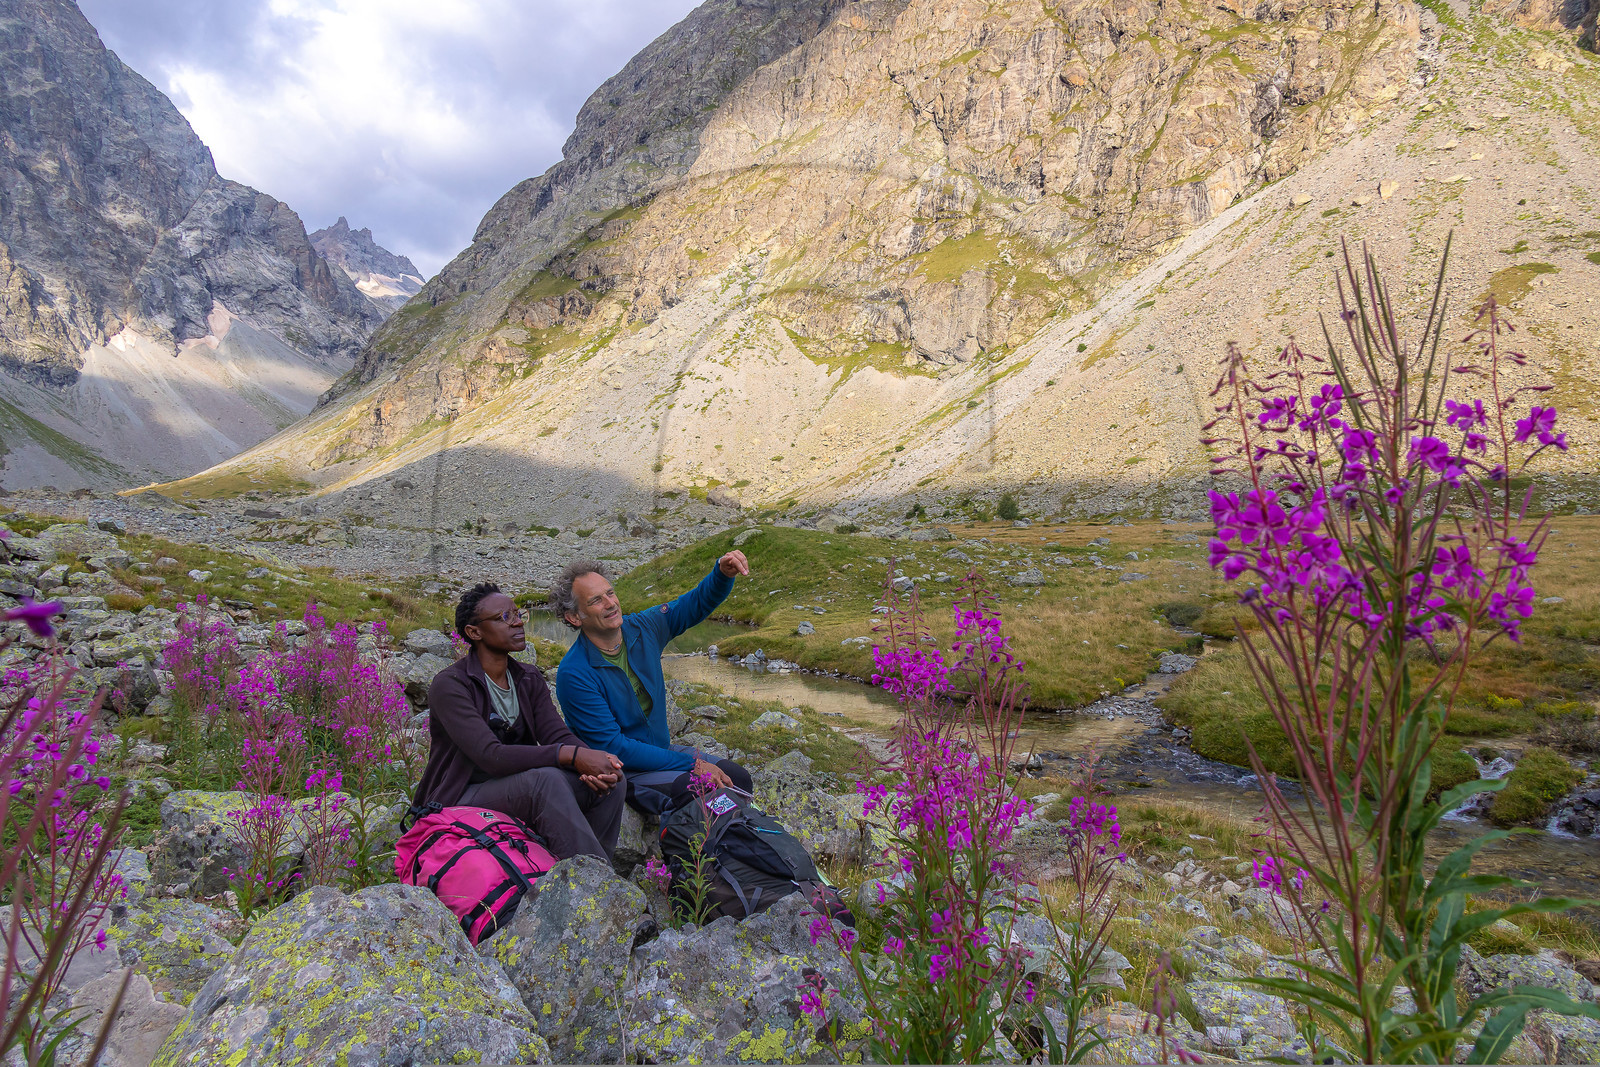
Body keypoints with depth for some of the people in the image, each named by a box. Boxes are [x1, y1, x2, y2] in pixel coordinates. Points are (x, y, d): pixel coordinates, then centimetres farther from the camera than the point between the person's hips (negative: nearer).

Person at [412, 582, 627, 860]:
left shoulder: (529, 680, 8)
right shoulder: (449, 686, -15)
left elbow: (558, 735, -4)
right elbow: (490, 756, -27)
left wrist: (595, 761, -29)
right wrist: (572, 755, -34)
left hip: (519, 791, 7)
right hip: (459, 802, -7)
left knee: (613, 778, -14)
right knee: (545, 780, -34)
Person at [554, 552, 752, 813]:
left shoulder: (642, 628, -3)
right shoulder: (574, 674, -22)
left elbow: (698, 603, 6)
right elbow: (612, 747, -22)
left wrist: (723, 573, -18)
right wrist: (691, 764, -23)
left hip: (661, 748, 7)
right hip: (618, 770, -7)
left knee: (737, 778, -7)